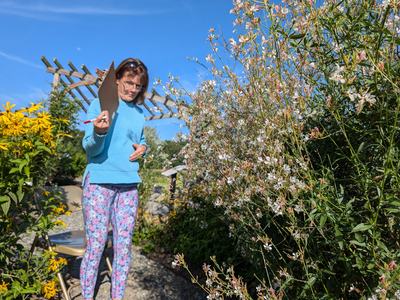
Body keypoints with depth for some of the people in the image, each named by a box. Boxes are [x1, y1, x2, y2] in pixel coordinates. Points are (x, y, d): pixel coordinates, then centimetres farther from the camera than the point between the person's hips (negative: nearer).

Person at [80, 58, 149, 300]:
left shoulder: (139, 112, 12)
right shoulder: (100, 104, -3)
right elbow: (90, 148, -9)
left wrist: (143, 148, -1)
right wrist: (99, 133, -31)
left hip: (129, 184, 5)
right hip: (100, 181, -5)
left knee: (124, 246, 8)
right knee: (96, 246, 0)